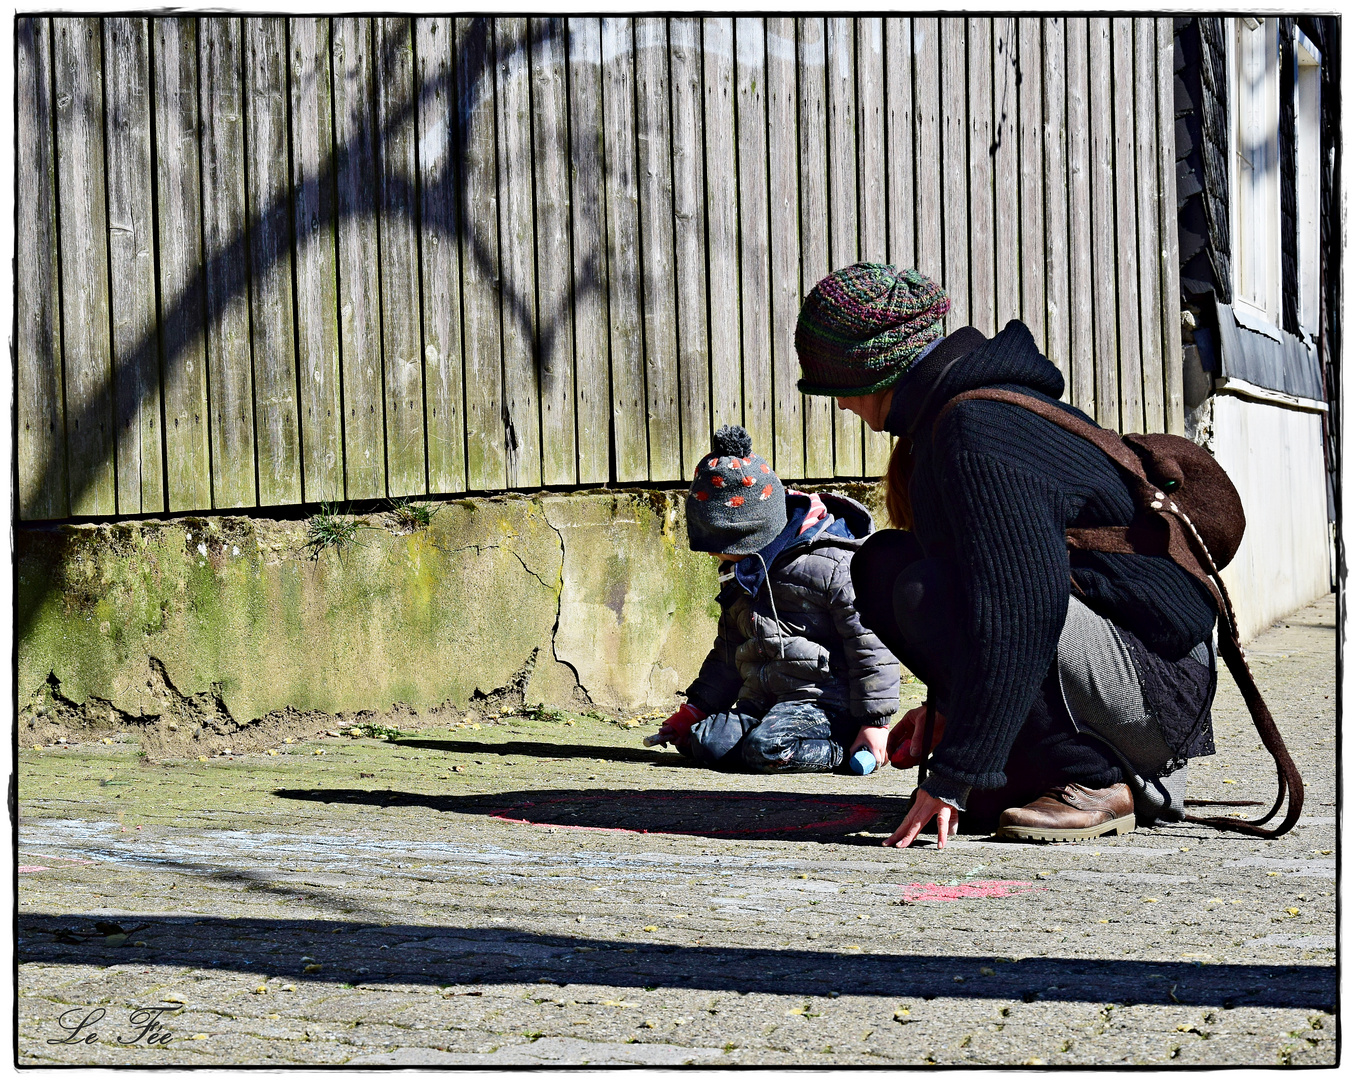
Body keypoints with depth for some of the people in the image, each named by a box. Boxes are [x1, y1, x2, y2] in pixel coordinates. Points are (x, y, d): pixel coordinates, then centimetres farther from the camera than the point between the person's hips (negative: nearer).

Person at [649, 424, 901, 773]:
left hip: (824, 702, -7)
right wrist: (695, 708, 20)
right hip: (759, 701, 7)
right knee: (705, 743, -18)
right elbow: (728, 653, 28)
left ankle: (843, 748, -7)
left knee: (766, 750, -32)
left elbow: (871, 646, -12)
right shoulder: (739, 572, 16)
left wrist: (875, 723, -15)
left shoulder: (832, 566, -13)